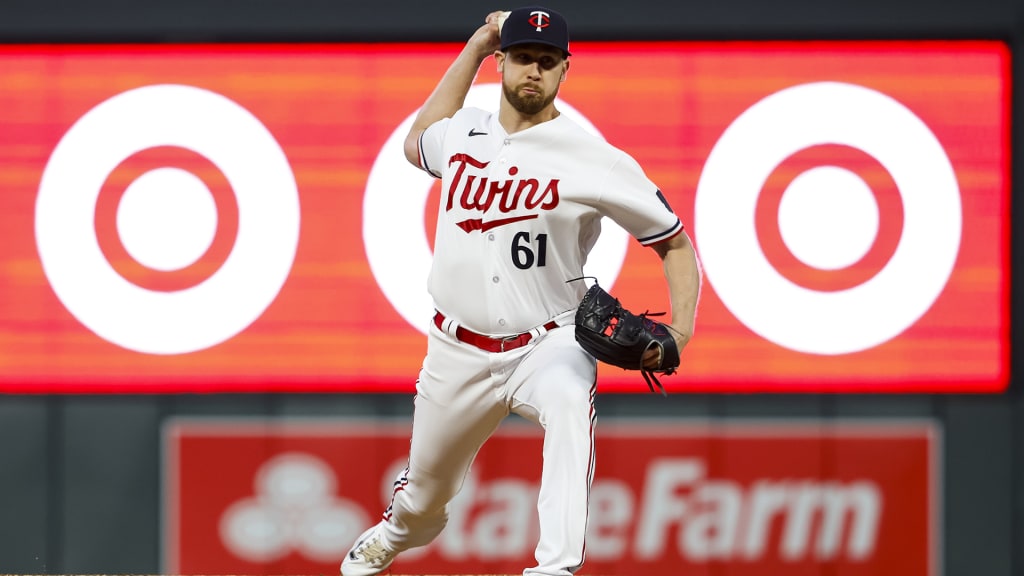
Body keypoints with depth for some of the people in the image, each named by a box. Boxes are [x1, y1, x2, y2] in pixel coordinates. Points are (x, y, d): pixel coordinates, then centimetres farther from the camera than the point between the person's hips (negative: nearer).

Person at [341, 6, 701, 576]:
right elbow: (417, 143, 30)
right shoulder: (462, 134, 3)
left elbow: (675, 243, -5)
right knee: (426, 491, 19)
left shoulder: (594, 160, -12)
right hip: (459, 352, 4)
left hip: (546, 346, -4)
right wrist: (475, 48, 22)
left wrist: (679, 330, -22)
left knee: (569, 401, -40)